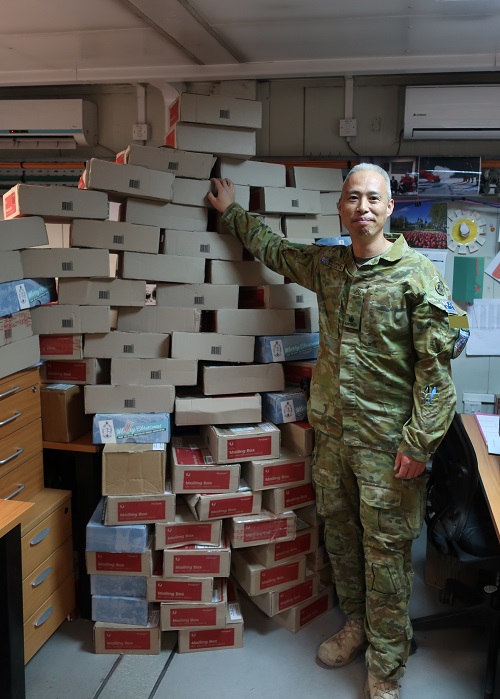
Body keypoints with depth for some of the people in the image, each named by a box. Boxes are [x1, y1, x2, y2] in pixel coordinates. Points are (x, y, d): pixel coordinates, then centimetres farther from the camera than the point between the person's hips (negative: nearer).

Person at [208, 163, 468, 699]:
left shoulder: (418, 276, -12)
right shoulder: (326, 265, 6)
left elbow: (436, 365, -14)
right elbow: (273, 249, 26)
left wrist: (419, 443, -16)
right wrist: (231, 211, 32)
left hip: (387, 442, -6)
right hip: (332, 433, 6)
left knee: (386, 550, 3)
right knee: (340, 533, 18)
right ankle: (355, 624, 39)